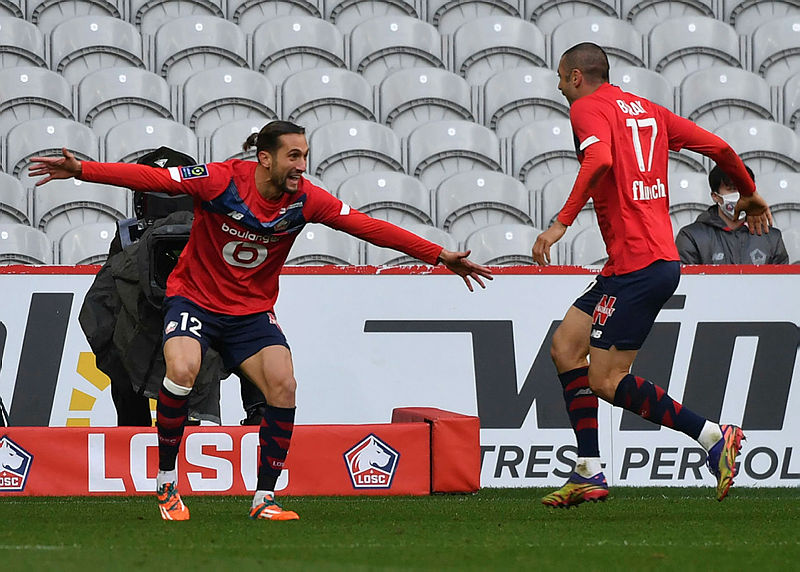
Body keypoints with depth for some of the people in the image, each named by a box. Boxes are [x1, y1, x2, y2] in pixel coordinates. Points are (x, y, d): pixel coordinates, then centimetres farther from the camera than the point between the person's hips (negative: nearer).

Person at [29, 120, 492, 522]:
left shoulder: (305, 199, -11)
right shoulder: (222, 180, -20)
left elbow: (370, 227, -8)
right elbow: (151, 178, -21)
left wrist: (440, 256, -10)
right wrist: (81, 170, -30)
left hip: (253, 311, 3)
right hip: (194, 300, -3)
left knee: (283, 385, -16)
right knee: (182, 371, -28)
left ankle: (264, 498, -3)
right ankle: (167, 483, -9)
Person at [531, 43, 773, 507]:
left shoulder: (588, 108, -4)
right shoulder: (646, 110, 18)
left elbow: (600, 160, -25)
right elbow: (718, 147, 18)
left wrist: (562, 222, -28)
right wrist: (750, 194, 33)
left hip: (637, 266, -9)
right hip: (661, 257, 9)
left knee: (605, 381, -7)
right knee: (565, 346, 11)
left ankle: (713, 436, -9)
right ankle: (589, 474, 7)